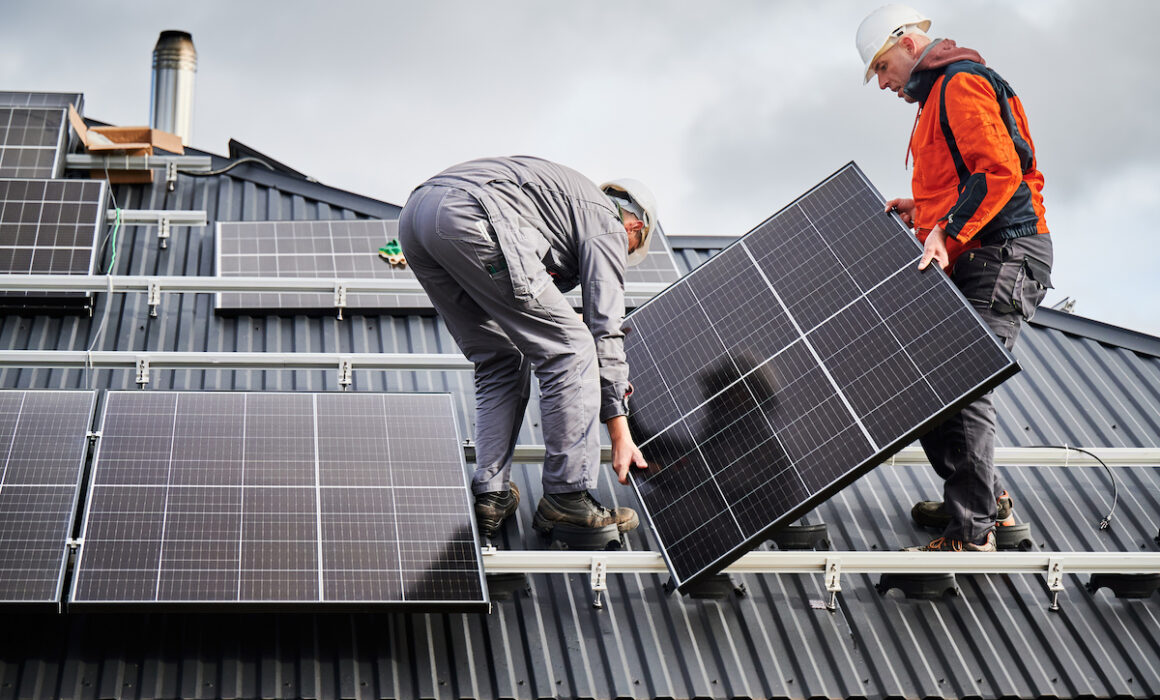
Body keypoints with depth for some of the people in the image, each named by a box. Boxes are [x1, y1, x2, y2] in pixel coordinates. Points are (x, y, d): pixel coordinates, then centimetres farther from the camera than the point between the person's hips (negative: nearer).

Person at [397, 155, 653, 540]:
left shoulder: (565, 195, 39)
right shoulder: (608, 224, 16)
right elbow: (605, 330, 9)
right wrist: (620, 432, 12)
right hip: (471, 218, -9)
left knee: (500, 362, 20)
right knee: (570, 349, 1)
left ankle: (491, 494, 14)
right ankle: (568, 496, 3)